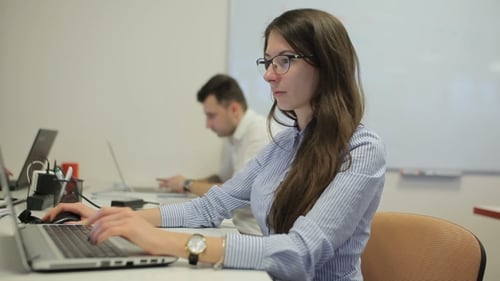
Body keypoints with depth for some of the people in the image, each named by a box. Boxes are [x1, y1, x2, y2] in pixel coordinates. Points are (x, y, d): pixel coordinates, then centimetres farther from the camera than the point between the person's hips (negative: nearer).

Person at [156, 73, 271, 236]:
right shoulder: (231, 135, 7)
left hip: (258, 234, -7)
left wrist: (188, 185, -9)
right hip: (242, 227, 7)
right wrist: (183, 185, 6)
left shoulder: (260, 134, -19)